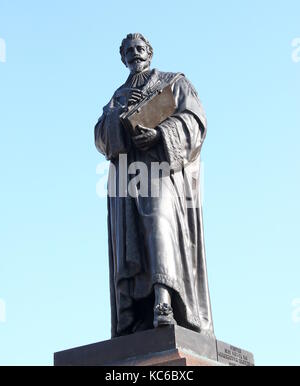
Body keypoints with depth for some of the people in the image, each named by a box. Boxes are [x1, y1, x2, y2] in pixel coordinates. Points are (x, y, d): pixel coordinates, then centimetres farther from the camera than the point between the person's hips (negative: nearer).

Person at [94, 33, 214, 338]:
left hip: (164, 162, -4)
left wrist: (158, 134, -16)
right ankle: (138, 325, -20)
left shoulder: (174, 82, 20)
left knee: (159, 218, -31)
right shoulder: (118, 97, 30)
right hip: (128, 169, 4)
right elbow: (102, 137, 14)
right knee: (131, 240, -11)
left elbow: (193, 119, 3)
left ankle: (163, 305, -45)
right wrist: (121, 113, -7)